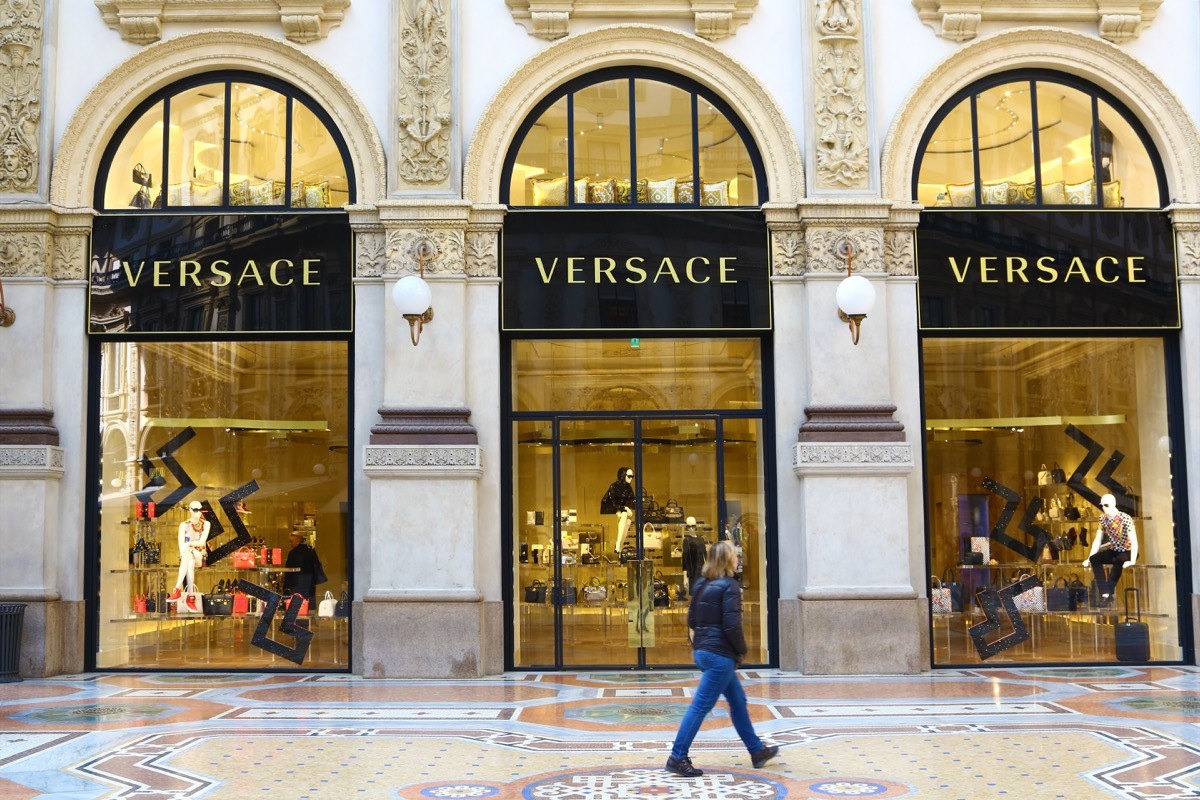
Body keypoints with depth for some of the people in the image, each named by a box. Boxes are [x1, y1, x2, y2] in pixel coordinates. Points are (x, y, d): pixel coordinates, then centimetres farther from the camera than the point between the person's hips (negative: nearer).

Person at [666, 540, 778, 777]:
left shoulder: (701, 585, 10)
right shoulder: (729, 586, -14)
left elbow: (691, 620, 14)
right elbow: (732, 625, -19)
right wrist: (742, 650, -6)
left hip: (702, 650, 9)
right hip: (720, 654, -9)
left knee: (738, 701, 18)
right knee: (701, 706, -5)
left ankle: (757, 751, 28)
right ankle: (677, 757, -2)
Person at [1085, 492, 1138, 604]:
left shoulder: (1125, 519, -21)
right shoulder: (1103, 519, -2)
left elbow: (1134, 541, -27)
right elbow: (1098, 540, 2)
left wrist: (1132, 561, -37)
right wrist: (1089, 558, -7)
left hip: (1128, 552, -6)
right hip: (1114, 551, 6)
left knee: (1119, 560, -39)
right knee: (1094, 559, -21)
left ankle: (1109, 592, -32)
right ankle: (1105, 592, -26)